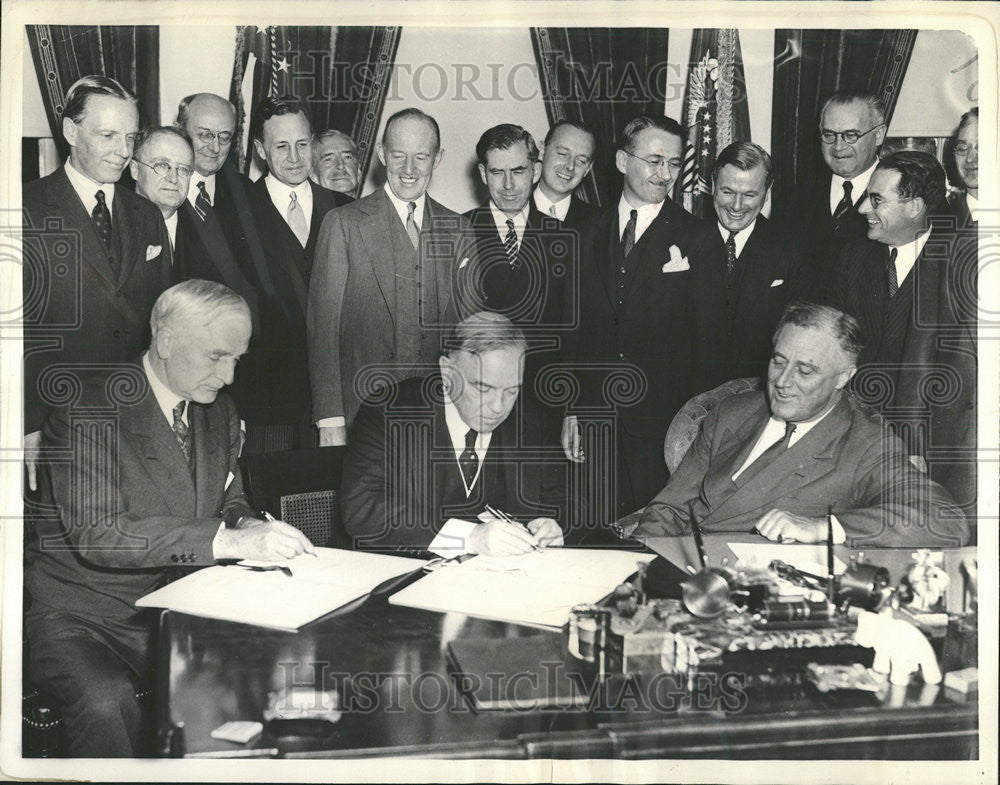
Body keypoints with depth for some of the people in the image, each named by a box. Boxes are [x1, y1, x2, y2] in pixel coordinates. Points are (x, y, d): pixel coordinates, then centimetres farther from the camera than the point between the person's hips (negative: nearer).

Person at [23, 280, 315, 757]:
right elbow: (95, 533, -24)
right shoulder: (89, 404, -14)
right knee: (109, 703, -35)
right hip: (79, 618, -5)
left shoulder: (220, 413, 8)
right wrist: (225, 541, -31)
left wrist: (249, 529, -8)